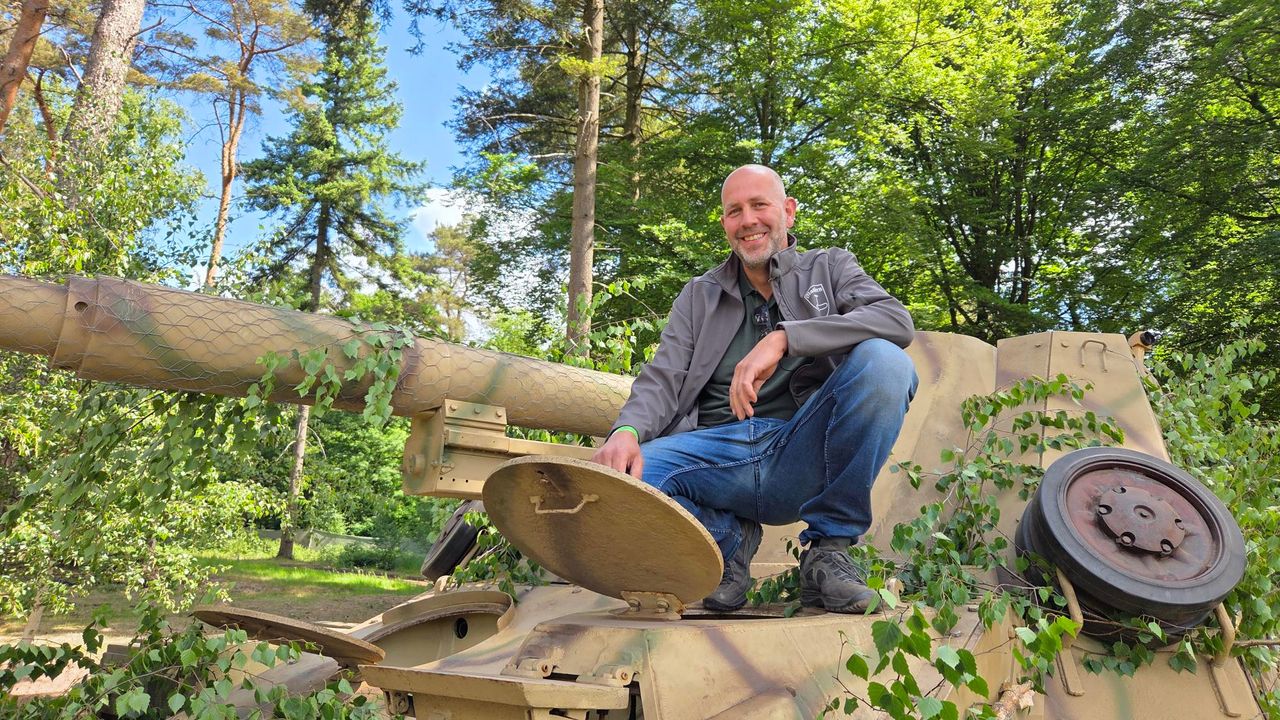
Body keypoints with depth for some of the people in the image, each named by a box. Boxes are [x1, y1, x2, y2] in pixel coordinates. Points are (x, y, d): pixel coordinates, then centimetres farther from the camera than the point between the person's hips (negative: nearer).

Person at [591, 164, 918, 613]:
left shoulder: (829, 267, 18)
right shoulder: (699, 296, 23)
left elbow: (896, 321, -3)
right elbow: (664, 379, 9)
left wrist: (783, 338, -17)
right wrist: (628, 430, -16)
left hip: (803, 456, -1)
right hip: (714, 450, 1)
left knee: (883, 361, -28)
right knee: (617, 475, -28)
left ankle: (828, 548, -12)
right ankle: (728, 538, 3)